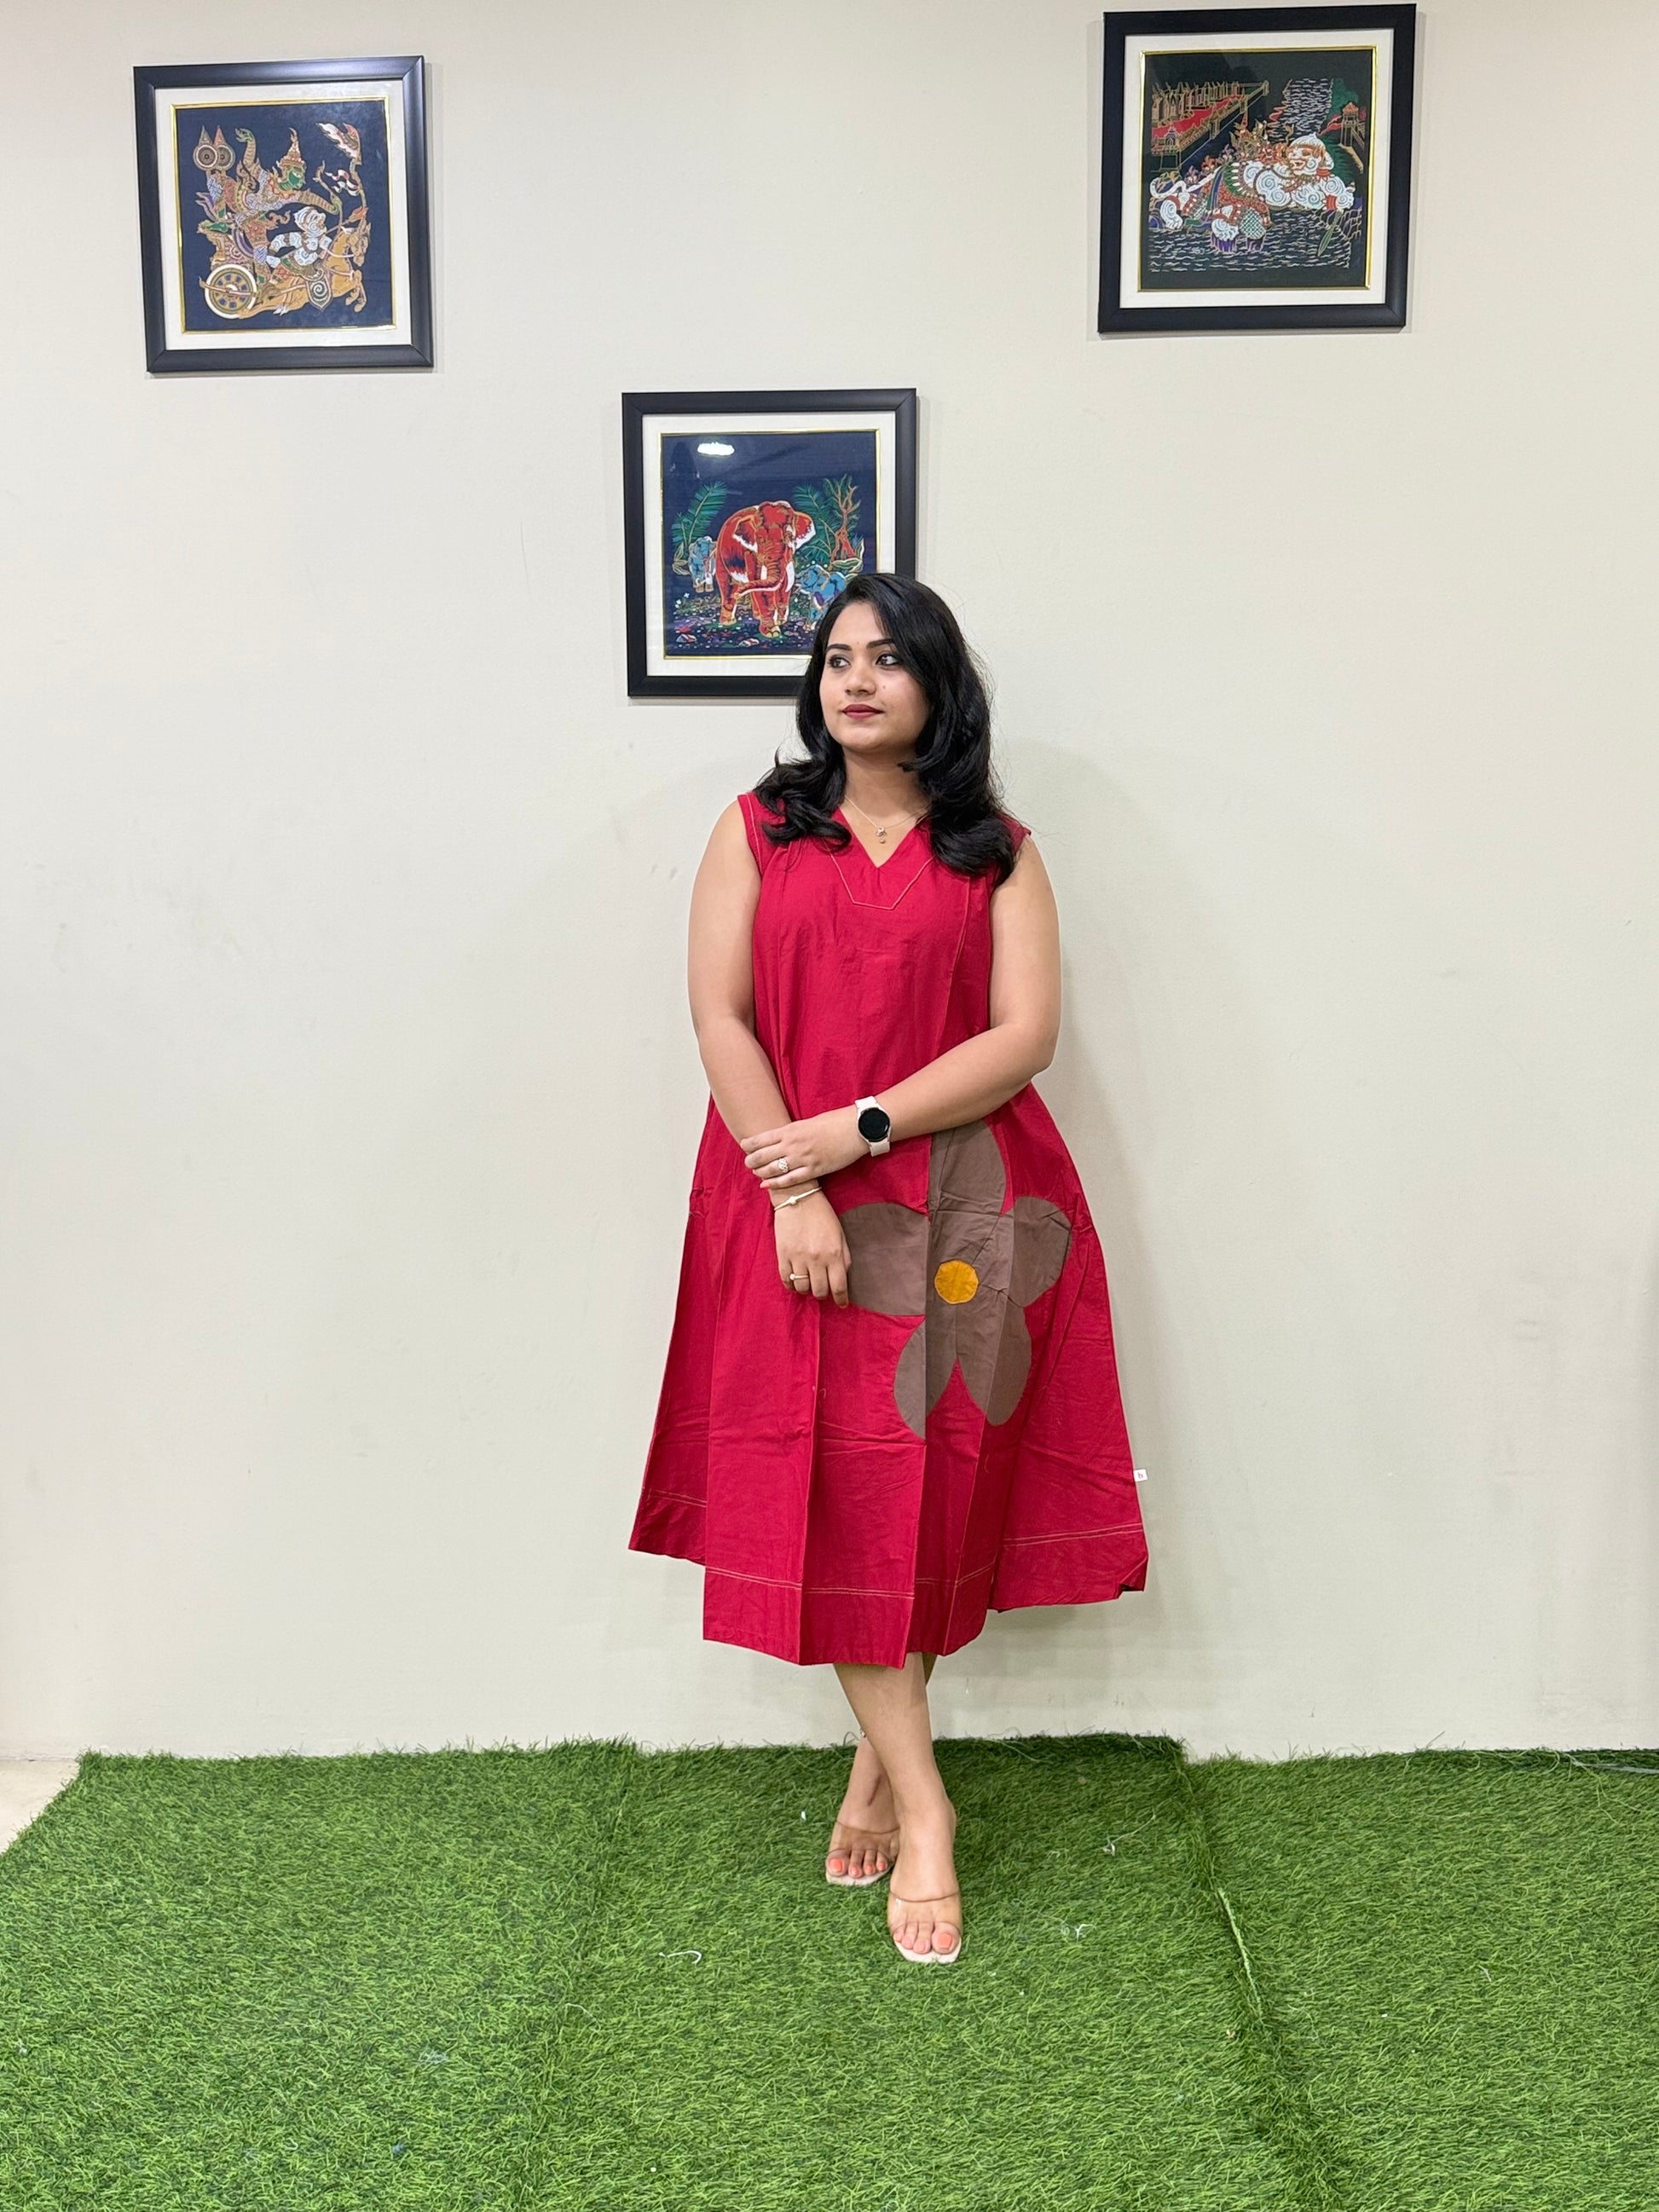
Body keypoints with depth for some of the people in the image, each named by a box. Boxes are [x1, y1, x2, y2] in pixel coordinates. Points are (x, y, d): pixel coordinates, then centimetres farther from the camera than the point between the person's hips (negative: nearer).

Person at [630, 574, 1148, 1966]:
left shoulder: (996, 854, 6)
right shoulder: (757, 832, 8)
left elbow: (1025, 1035, -5)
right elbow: (719, 1014, -1)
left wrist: (859, 1130, -14)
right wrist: (792, 1192, -12)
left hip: (959, 1205, 0)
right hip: (793, 1202, 0)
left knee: (924, 1485, 4)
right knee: (828, 1496, -3)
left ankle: (880, 1759, 23)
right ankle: (920, 1805, 6)